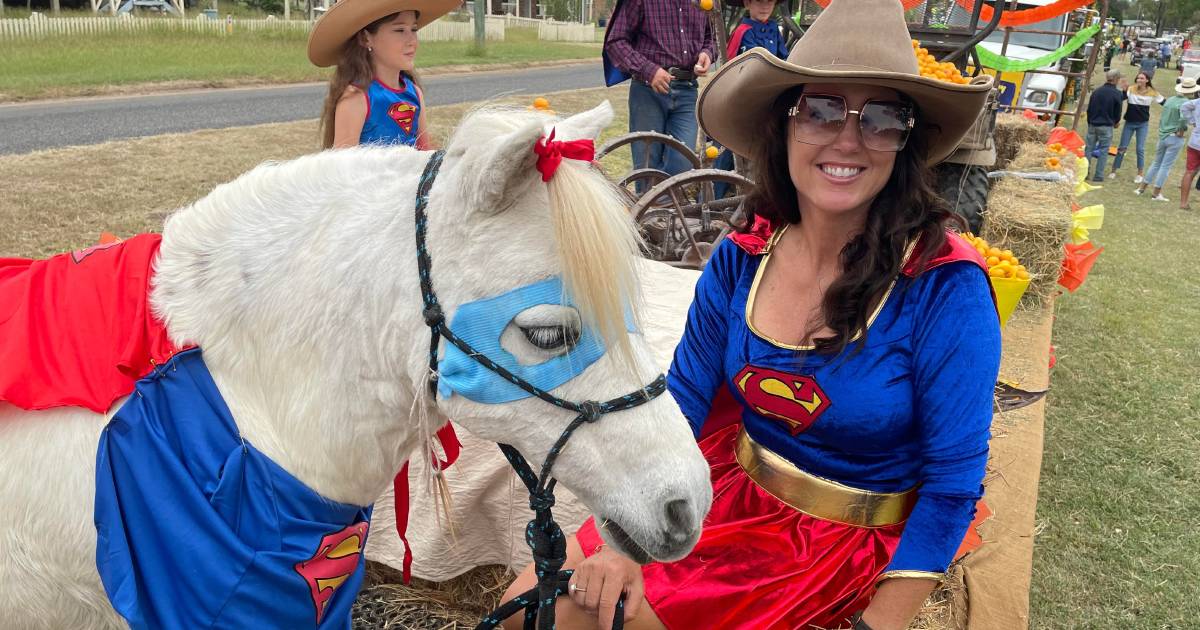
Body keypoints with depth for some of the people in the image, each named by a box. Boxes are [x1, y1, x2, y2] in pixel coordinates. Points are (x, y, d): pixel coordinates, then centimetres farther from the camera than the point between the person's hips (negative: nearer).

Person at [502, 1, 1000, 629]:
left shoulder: (946, 288, -21)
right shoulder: (739, 261, -7)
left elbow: (952, 482, -15)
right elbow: (681, 401, -1)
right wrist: (625, 540, -12)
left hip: (849, 547, -4)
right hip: (732, 492, 4)